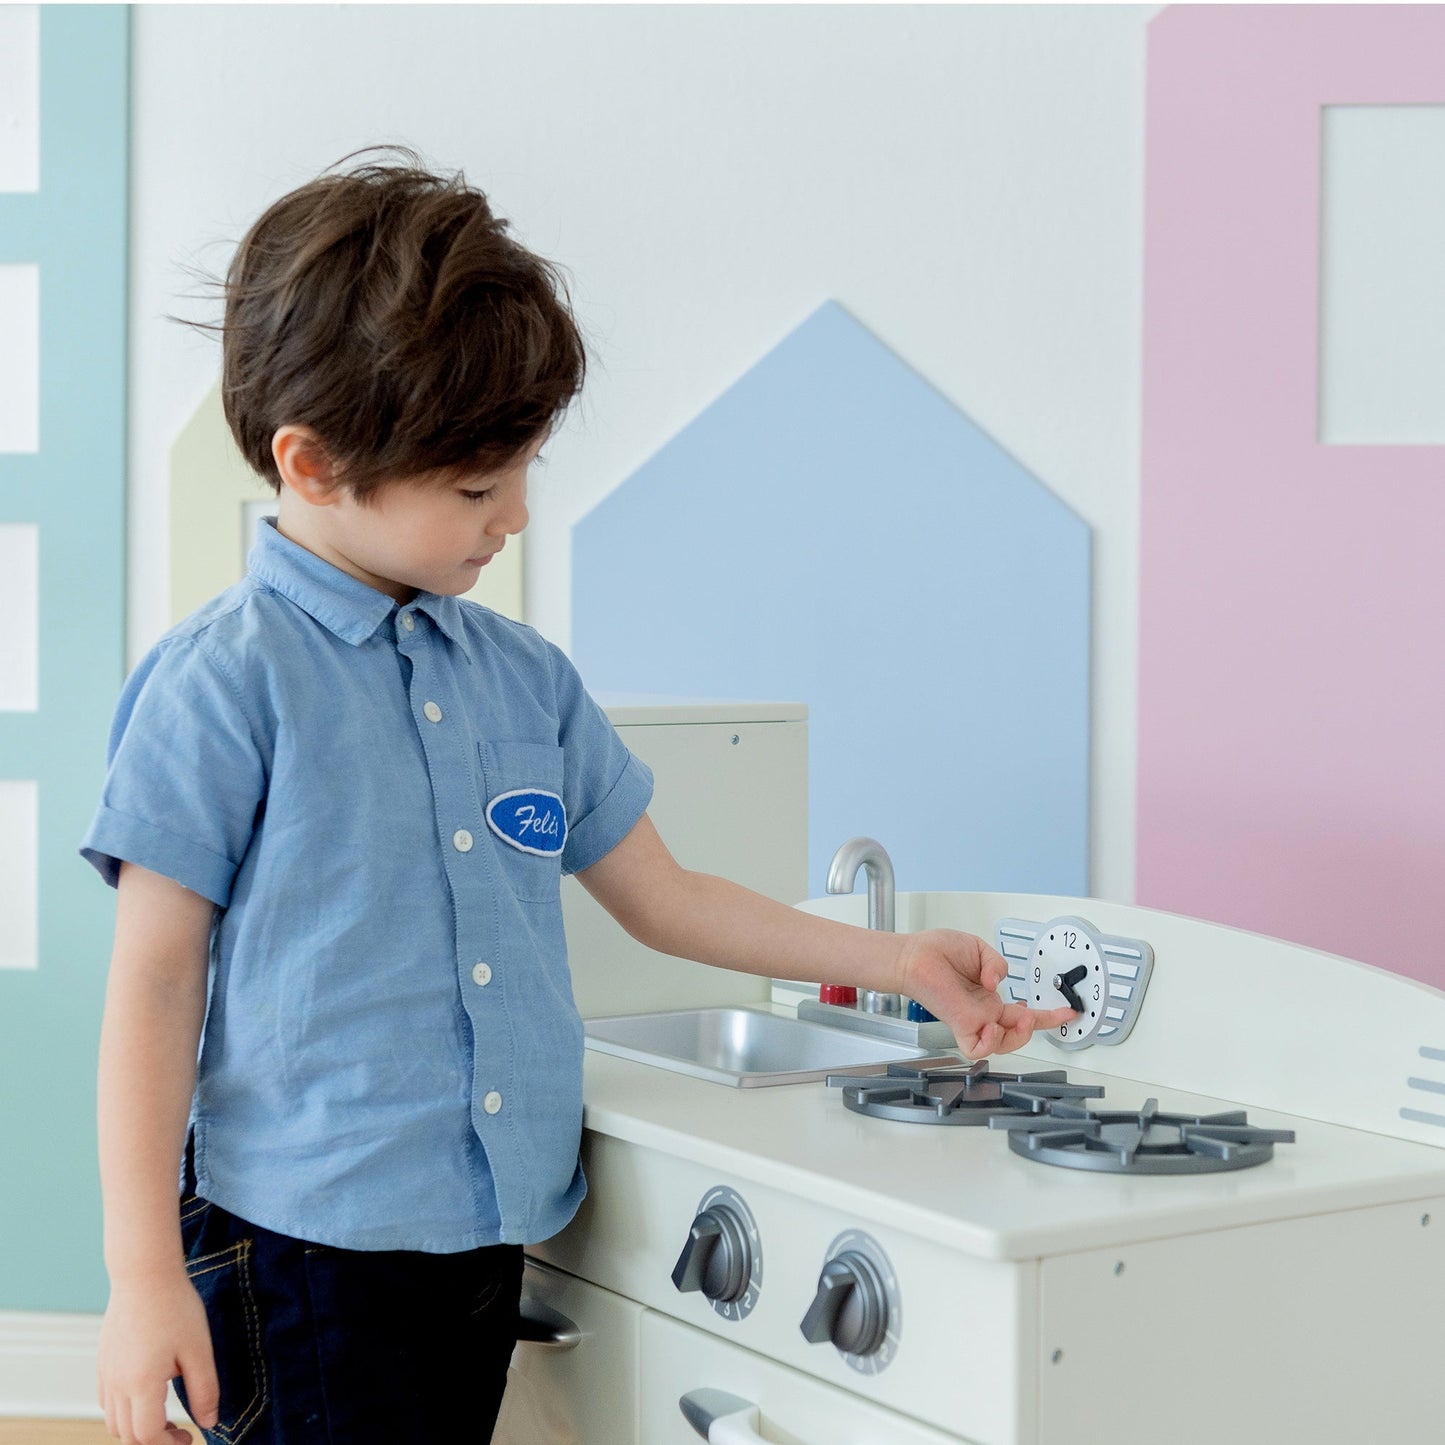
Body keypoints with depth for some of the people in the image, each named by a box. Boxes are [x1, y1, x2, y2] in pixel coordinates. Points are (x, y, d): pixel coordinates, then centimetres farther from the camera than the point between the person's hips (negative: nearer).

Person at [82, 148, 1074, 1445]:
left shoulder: (527, 678, 8)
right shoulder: (222, 685, -10)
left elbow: (660, 896, 17)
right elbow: (156, 982, -9)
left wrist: (894, 961, 11)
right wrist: (144, 1278, -11)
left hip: (489, 1234, 6)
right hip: (305, 1243, -6)